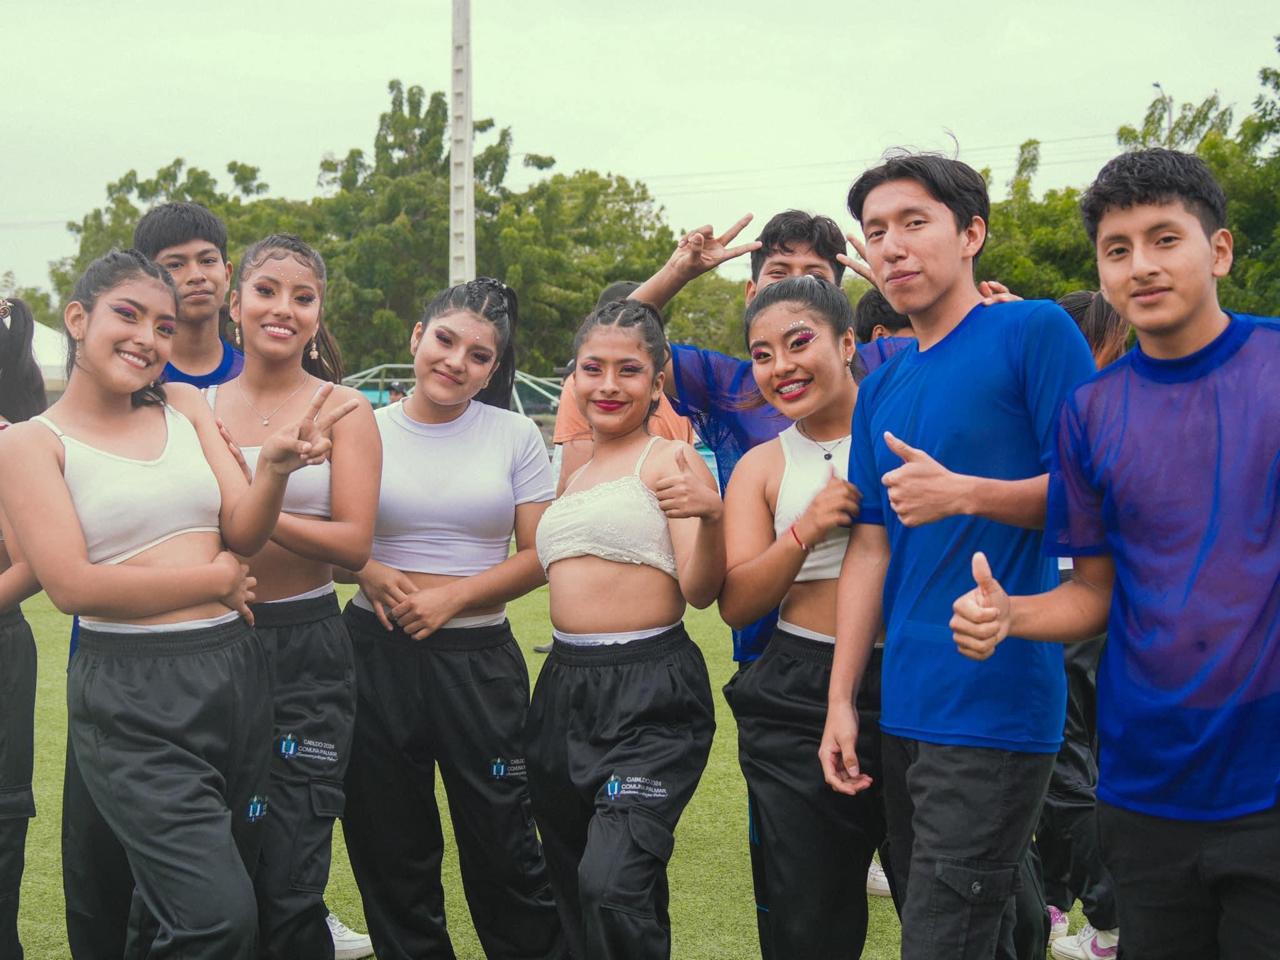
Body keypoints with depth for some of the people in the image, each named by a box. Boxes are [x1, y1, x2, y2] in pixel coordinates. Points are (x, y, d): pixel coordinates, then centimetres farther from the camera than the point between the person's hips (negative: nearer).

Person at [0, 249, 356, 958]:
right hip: (130, 693, -5)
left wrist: (275, 467, -18)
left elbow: (243, 532, 3)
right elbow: (71, 583, -13)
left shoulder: (184, 407, 10)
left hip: (234, 673, 5)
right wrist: (217, 580, -7)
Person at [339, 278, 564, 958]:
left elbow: (539, 556, -1)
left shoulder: (514, 435, 1)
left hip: (479, 658, -1)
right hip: (378, 652, 2)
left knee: (503, 847, 2)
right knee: (391, 849, 12)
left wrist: (452, 596, -12)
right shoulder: (367, 430, 2)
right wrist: (370, 573, -11)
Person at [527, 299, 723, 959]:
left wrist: (710, 515, -30)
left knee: (613, 885, -23)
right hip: (564, 686, 8)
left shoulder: (667, 461, -4)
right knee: (573, 887, 15)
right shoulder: (572, 476, 16)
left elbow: (700, 591, -13)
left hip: (650, 691, -7)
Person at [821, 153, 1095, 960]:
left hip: (995, 704, -7)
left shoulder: (1035, 332, -5)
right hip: (906, 708, 7)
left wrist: (964, 493, -22)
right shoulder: (881, 391, 14)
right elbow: (870, 547, 13)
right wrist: (842, 701, 8)